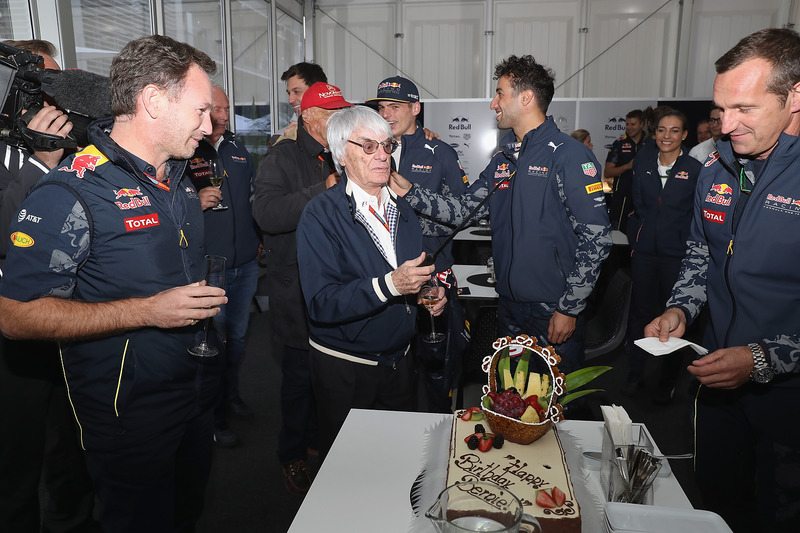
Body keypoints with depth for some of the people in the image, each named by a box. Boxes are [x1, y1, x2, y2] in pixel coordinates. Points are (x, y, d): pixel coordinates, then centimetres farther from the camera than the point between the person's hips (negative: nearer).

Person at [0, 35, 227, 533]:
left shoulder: (179, 175, 6)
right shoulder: (72, 192, -20)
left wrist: (205, 296, 5)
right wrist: (147, 310, -27)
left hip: (198, 393, 7)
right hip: (129, 412, -7)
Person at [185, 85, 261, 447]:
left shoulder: (238, 150, 12)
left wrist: (260, 240, 16)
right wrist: (194, 202, -23)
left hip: (245, 264, 6)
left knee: (237, 336, 19)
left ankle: (231, 394, 39)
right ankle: (213, 415, 22)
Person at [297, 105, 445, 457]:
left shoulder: (402, 210, 7)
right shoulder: (321, 215, -16)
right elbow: (321, 304, -24)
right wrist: (390, 284, -34)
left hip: (400, 362, 6)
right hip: (343, 371, -5)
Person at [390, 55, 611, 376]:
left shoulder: (569, 155, -13)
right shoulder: (503, 159, 10)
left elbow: (596, 237, -17)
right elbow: (463, 210, 9)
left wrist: (569, 309, -16)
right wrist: (409, 192, -3)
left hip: (553, 314, -6)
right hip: (509, 308, 7)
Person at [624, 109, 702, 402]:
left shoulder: (695, 169, -5)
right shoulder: (643, 161, 5)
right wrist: (639, 233, 5)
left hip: (677, 253, -3)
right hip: (644, 250, 3)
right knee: (640, 311, 9)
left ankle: (667, 382, 23)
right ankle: (635, 374, 24)